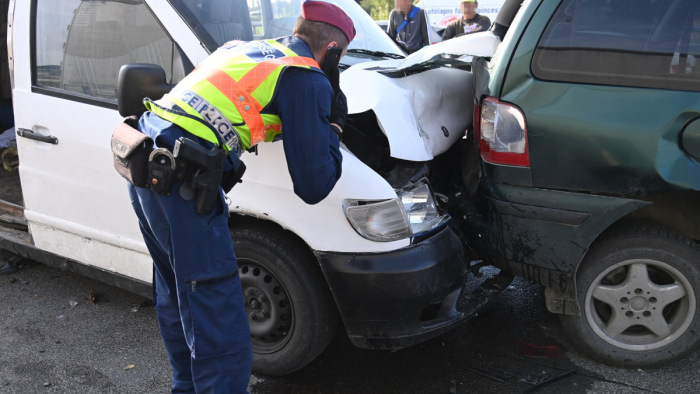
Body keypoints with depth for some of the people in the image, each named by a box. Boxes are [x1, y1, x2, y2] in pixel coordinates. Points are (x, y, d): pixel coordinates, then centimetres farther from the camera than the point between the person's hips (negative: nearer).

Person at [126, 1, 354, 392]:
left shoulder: (243, 47, 19)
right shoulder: (308, 80, -4)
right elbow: (313, 186, -3)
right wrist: (334, 126, 14)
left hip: (146, 158, 10)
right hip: (181, 183, -10)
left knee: (177, 294, 25)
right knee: (218, 318, -1)